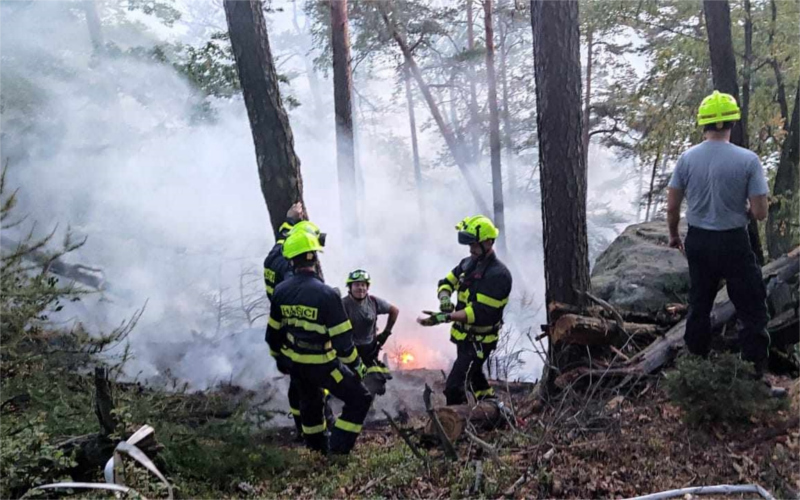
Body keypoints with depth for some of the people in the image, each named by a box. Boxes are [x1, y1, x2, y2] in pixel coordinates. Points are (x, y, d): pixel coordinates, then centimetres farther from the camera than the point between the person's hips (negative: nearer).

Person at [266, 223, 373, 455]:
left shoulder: (280, 291, -6)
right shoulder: (326, 294, -25)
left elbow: (273, 331, 6)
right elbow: (342, 340, -22)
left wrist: (278, 357, 23)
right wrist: (357, 366, -7)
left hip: (294, 363, 7)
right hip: (322, 365, -6)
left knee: (310, 402, 29)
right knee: (359, 399, 9)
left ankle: (317, 448, 46)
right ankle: (338, 449, 8)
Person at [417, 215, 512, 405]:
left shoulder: (498, 274, -24)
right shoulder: (468, 263, 2)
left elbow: (481, 312, -30)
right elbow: (447, 282, 9)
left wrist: (445, 317, -38)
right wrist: (444, 299, -16)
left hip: (479, 341, -9)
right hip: (464, 336, 9)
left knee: (454, 387, -16)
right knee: (474, 376, 29)